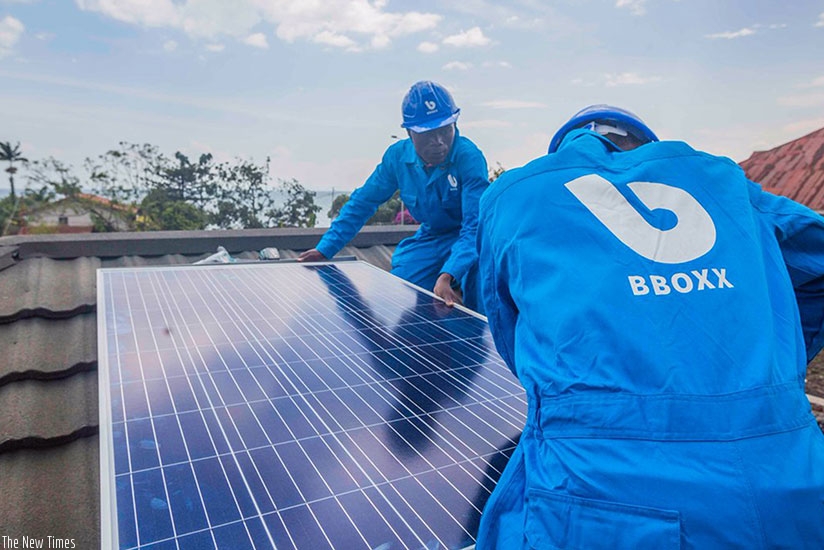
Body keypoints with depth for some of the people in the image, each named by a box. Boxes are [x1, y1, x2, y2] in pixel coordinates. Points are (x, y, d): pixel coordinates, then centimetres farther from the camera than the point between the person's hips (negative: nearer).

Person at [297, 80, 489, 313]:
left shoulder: (470, 158, -28)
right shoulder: (397, 156, -13)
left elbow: (475, 226, -35)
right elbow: (362, 202, -3)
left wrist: (448, 275, -51)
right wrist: (324, 250, -7)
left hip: (471, 238, -4)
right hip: (431, 238, 5)